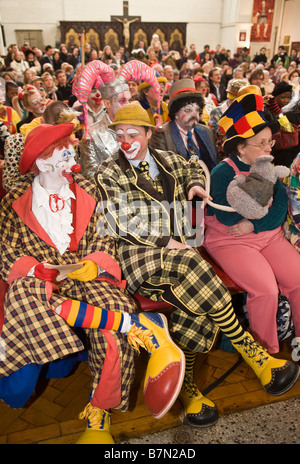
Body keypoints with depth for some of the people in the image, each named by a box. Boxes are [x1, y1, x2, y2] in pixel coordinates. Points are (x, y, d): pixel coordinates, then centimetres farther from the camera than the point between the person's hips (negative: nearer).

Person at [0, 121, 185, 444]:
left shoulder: (88, 191, 12)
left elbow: (102, 239, 6)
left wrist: (92, 267, -15)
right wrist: (47, 272, -19)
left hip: (85, 280, 1)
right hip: (36, 287, 0)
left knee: (113, 338, -30)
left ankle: (98, 417, -8)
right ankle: (140, 323, -36)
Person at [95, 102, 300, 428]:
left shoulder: (168, 160, 18)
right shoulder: (108, 174, 4)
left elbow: (193, 169, 39)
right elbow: (120, 224, -5)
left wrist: (195, 183, 14)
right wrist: (165, 242, -12)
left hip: (179, 249, 5)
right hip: (139, 255, -5)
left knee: (195, 306, -22)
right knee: (191, 267, -31)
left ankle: (186, 387, -5)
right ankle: (254, 355, -18)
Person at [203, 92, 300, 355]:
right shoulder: (223, 172, -10)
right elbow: (227, 217, -22)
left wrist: (254, 224, -18)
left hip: (269, 236, 6)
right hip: (230, 242, -6)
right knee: (266, 290, -23)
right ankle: (267, 354, 2)